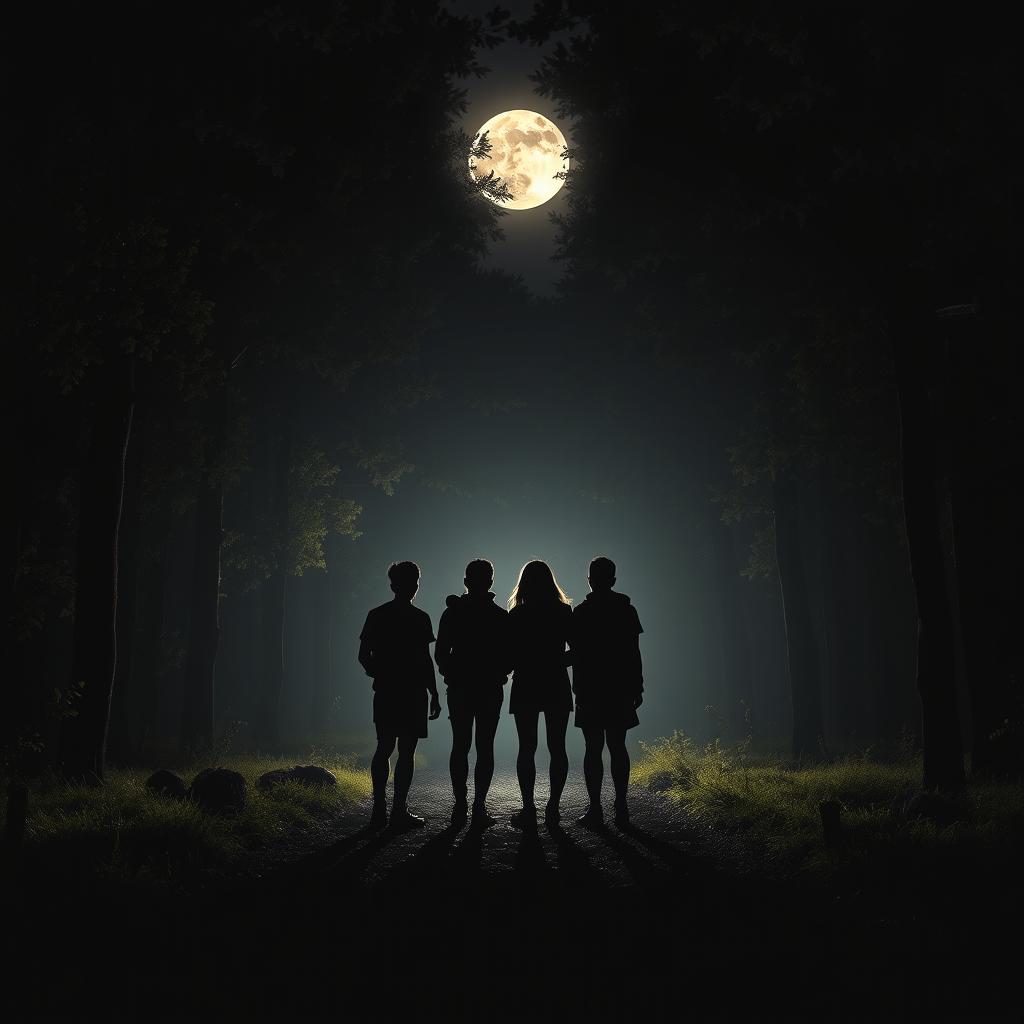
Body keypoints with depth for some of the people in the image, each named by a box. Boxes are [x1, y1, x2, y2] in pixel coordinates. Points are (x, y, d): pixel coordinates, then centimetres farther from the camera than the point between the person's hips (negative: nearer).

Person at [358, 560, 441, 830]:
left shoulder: (376, 615, 5)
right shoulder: (419, 618, -9)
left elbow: (363, 655, 5)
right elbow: (425, 660, -10)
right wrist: (434, 694, -4)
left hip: (385, 693, 5)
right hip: (412, 693, -5)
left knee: (383, 749, 12)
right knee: (406, 752, -2)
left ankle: (379, 810, 12)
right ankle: (400, 812, -1)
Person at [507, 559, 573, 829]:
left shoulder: (516, 615, -4)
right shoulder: (564, 612, 0)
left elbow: (510, 655, -3)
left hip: (525, 687, -1)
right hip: (557, 687, 2)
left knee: (526, 748, 2)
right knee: (557, 747, 7)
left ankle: (528, 810, 0)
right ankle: (553, 807, 9)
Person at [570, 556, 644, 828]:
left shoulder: (580, 613, -5)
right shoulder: (626, 611, 2)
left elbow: (576, 652, -5)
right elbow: (634, 654, 3)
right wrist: (637, 688, 8)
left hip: (589, 690, -2)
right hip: (620, 690, 2)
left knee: (593, 749, 0)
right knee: (618, 748, 8)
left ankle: (595, 809, -3)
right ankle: (621, 808, 6)